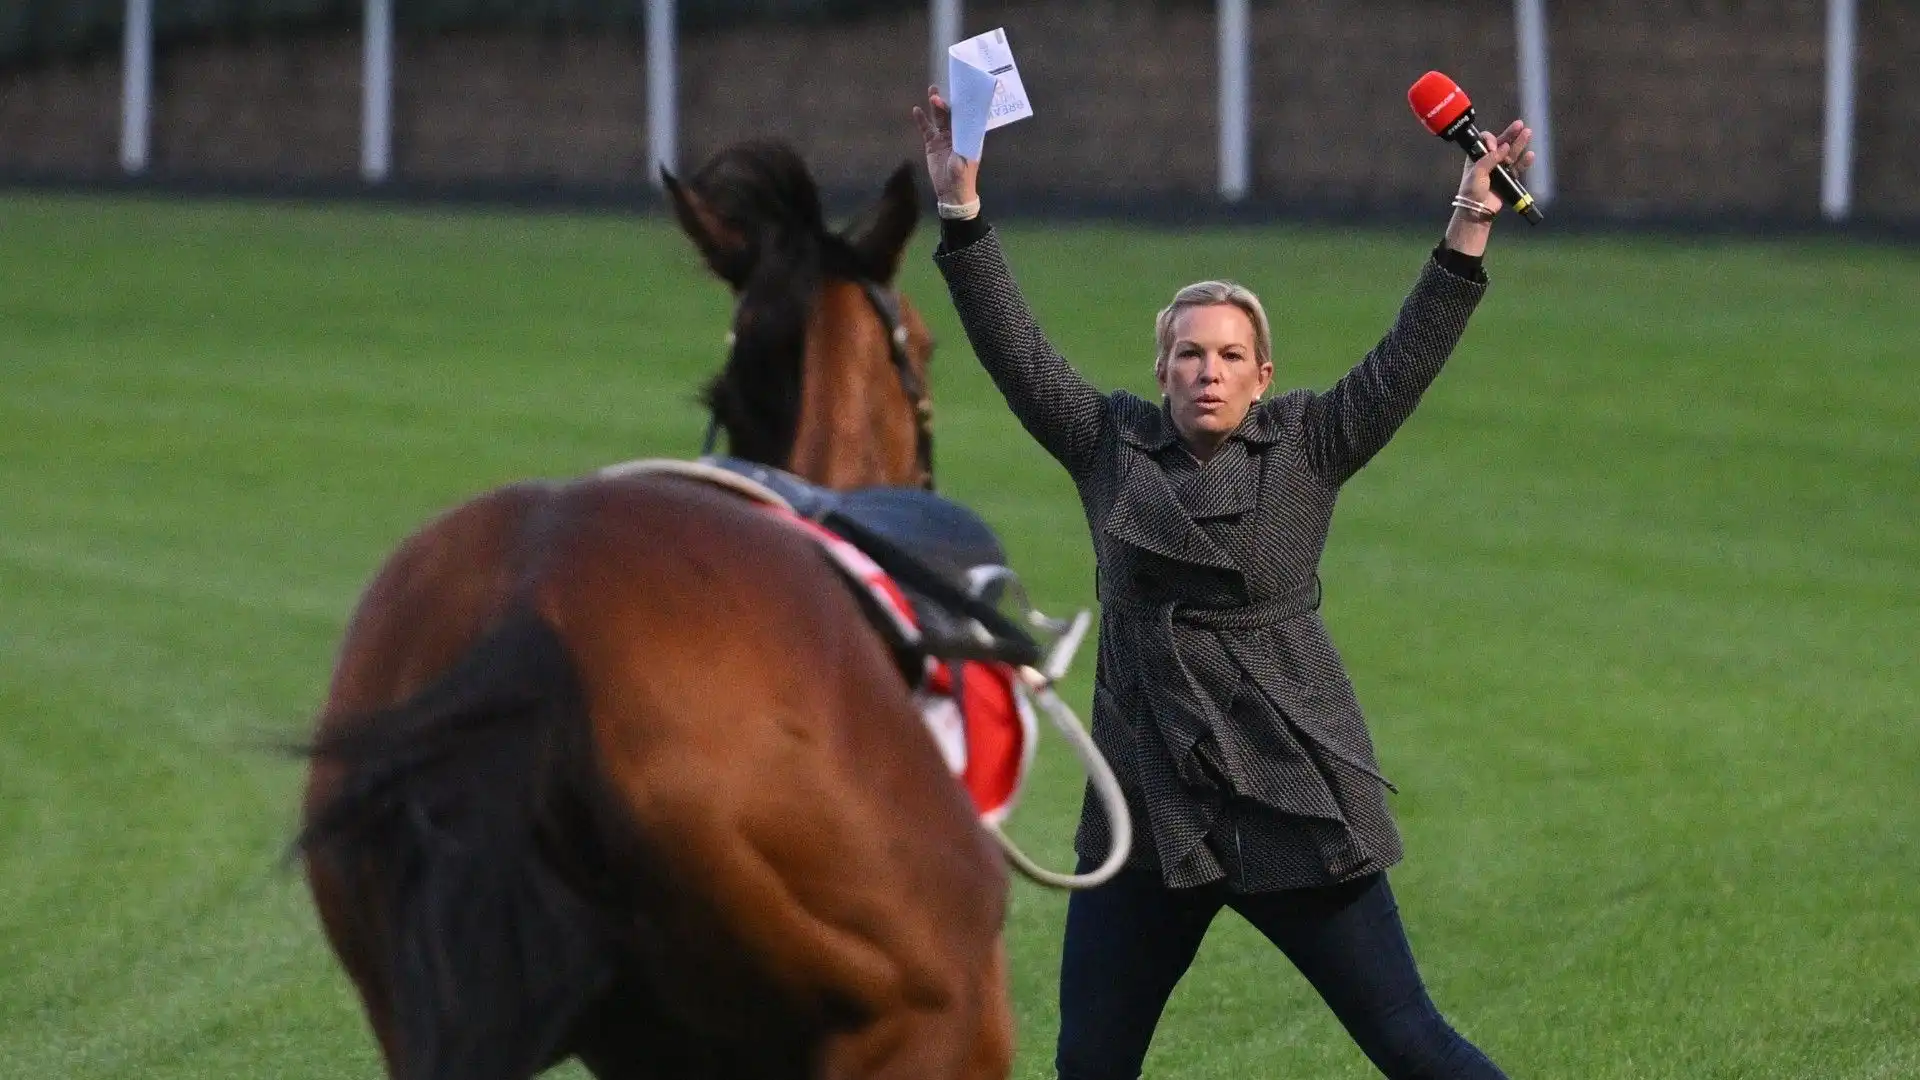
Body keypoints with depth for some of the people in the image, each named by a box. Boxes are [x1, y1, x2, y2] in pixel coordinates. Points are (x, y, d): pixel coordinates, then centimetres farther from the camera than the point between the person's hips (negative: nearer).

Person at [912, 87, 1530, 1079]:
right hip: (1148, 812, 3)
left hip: (1296, 809, -3)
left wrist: (1469, 229, -14)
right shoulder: (1113, 444, 7)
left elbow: (1407, 360, -4)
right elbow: (1015, 352, 3)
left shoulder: (1307, 445, 2)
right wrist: (961, 212, -5)